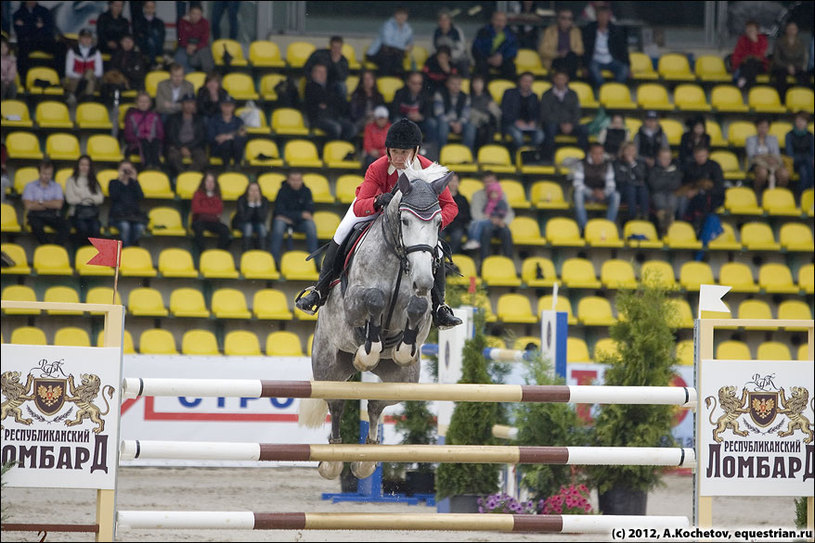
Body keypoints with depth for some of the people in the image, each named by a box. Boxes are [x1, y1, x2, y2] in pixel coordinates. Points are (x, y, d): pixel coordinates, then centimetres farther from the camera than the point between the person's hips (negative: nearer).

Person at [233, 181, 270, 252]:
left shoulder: (264, 200, -14)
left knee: (262, 227, -31)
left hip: (257, 223, 2)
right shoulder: (242, 199, -20)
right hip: (241, 223, -2)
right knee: (248, 226, -35)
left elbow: (263, 218, -25)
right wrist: (251, 203, -35)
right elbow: (244, 218, -29)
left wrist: (258, 203, -32)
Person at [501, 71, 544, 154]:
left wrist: (534, 122, -7)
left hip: (529, 125, 3)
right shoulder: (509, 93, 10)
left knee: (539, 134, -29)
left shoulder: (534, 97, 21)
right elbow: (504, 111, 0)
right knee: (517, 134, -37)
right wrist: (516, 121, -15)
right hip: (510, 124, -3)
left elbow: (538, 114, 17)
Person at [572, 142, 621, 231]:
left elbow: (610, 184, -3)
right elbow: (578, 184, -14)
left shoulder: (607, 165, 1)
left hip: (602, 194, 2)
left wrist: (604, 193, -27)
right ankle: (583, 226, -36)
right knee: (578, 194, -37)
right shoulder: (582, 164, -6)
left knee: (616, 195, -28)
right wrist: (592, 192, -29)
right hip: (587, 194, -2)